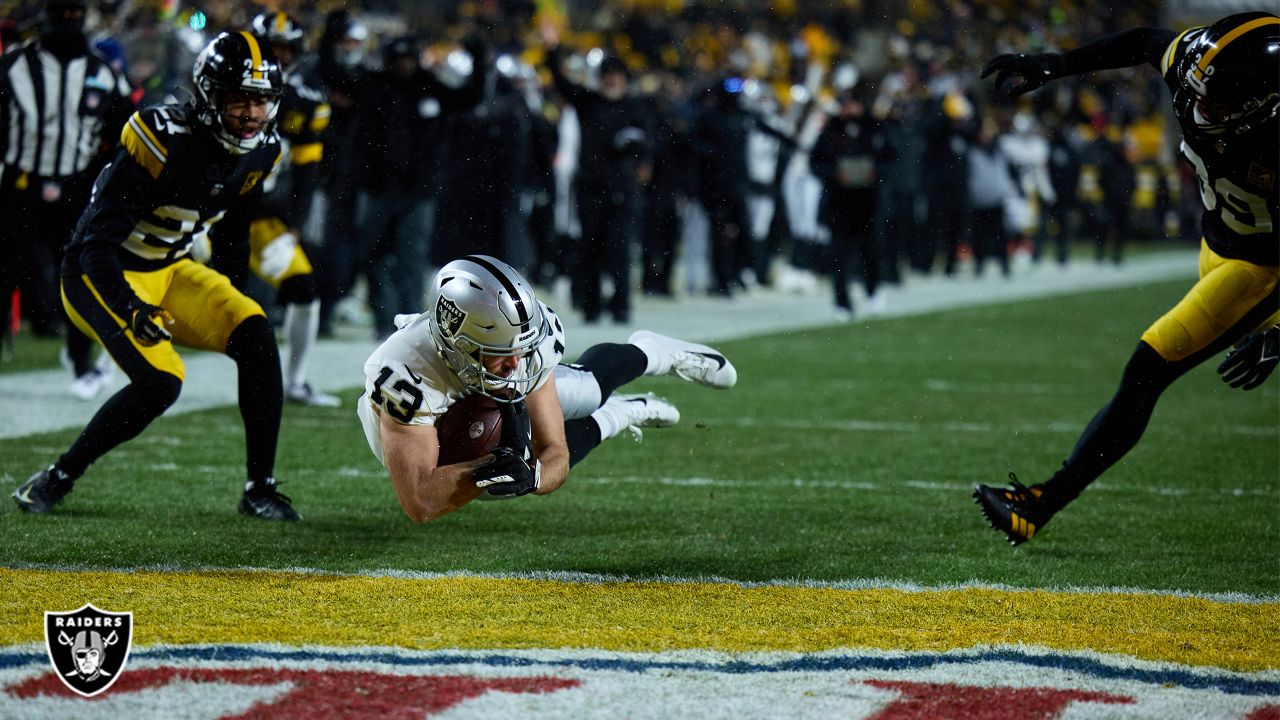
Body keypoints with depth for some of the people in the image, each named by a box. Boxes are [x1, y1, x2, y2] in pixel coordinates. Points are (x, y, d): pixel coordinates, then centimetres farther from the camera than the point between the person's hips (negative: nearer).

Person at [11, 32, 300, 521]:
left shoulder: (260, 152, -4)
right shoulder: (164, 139, -27)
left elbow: (231, 234, 16)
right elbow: (97, 241, -26)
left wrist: (242, 294, 14)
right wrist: (130, 309, -36)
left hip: (170, 271, 7)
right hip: (104, 278, -7)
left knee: (255, 334, -14)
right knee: (159, 382, -25)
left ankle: (261, 488, -7)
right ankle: (56, 479, -7)